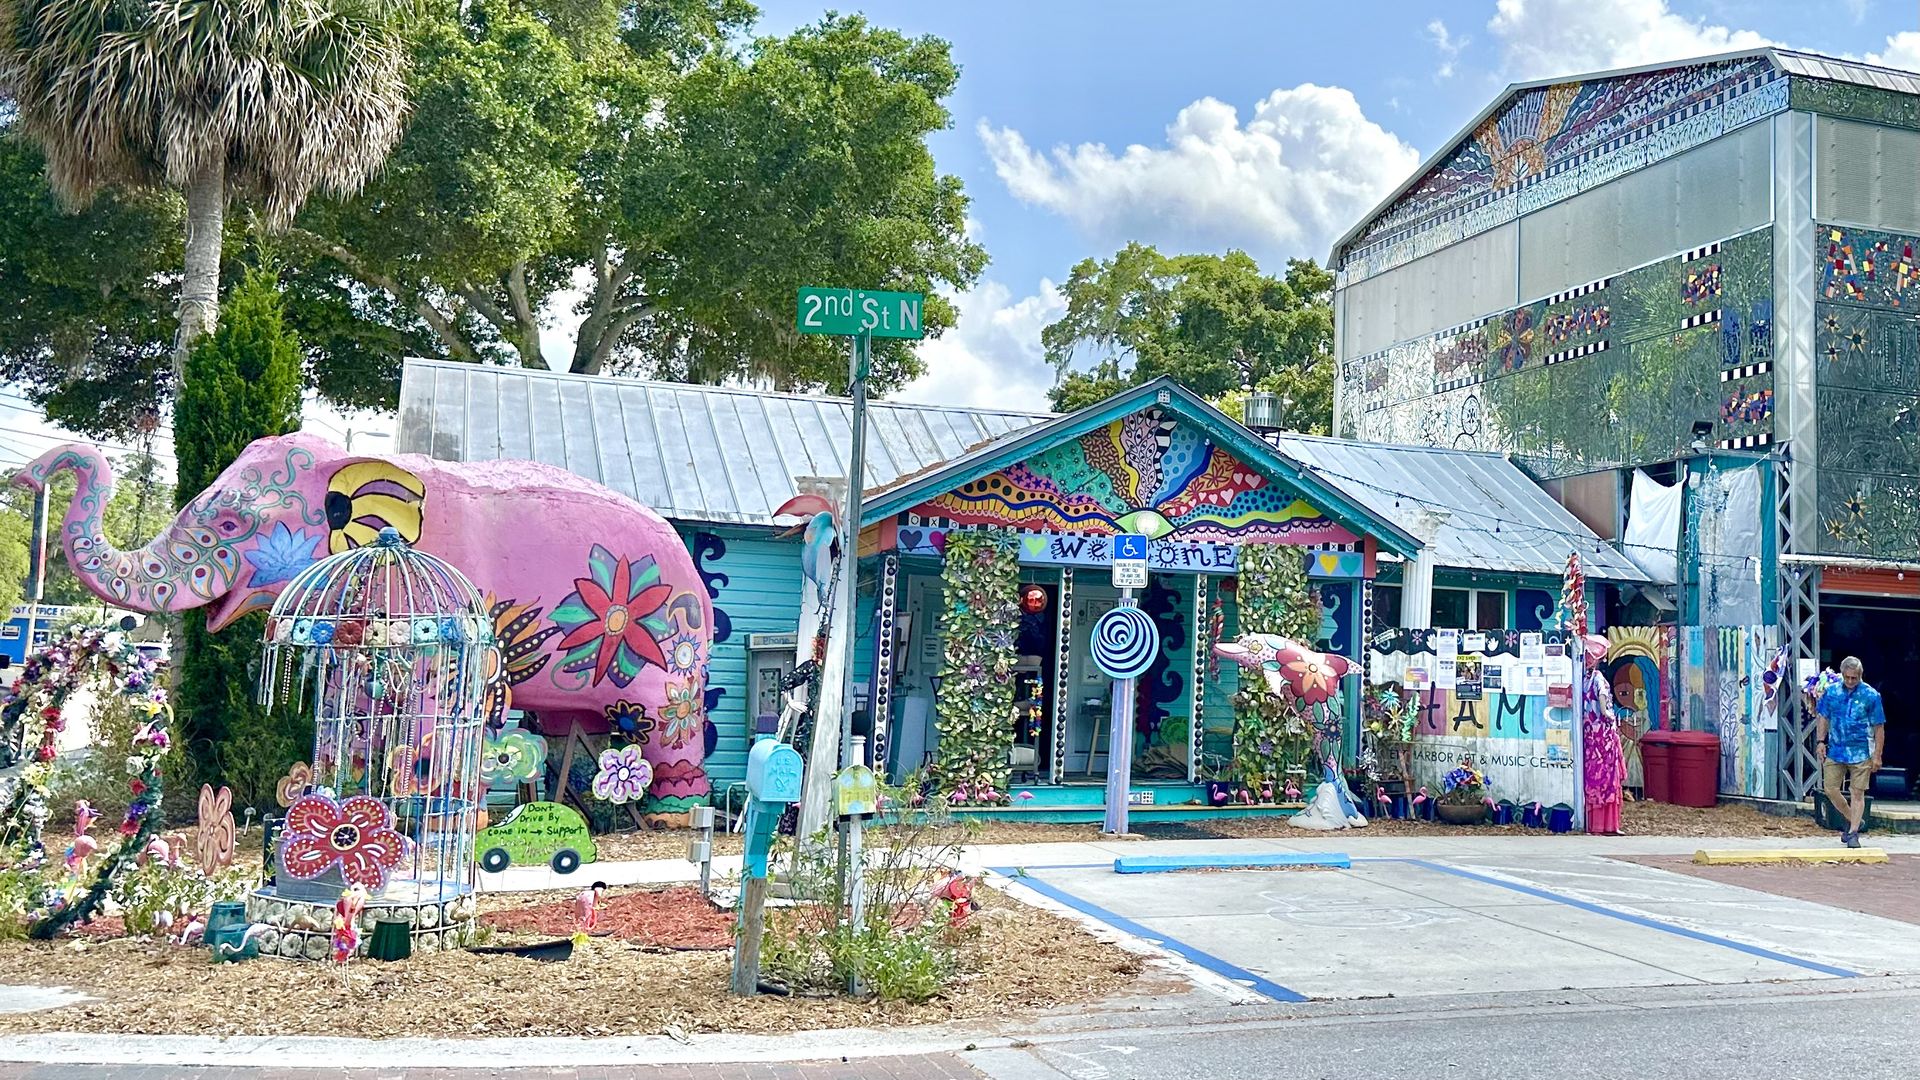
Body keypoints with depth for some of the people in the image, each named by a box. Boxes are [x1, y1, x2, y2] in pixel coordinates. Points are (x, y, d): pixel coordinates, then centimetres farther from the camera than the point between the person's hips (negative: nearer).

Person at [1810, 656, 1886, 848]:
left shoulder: (1871, 695, -6)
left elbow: (1879, 728, -2)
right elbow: (1823, 717, 11)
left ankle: (1853, 832, 7)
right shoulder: (1831, 691, 1)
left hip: (1860, 752, -3)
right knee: (1831, 790, 5)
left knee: (1858, 793, 0)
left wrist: (1877, 755, -5)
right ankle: (1851, 819, 27)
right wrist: (1820, 741, 1)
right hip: (1835, 750, 3)